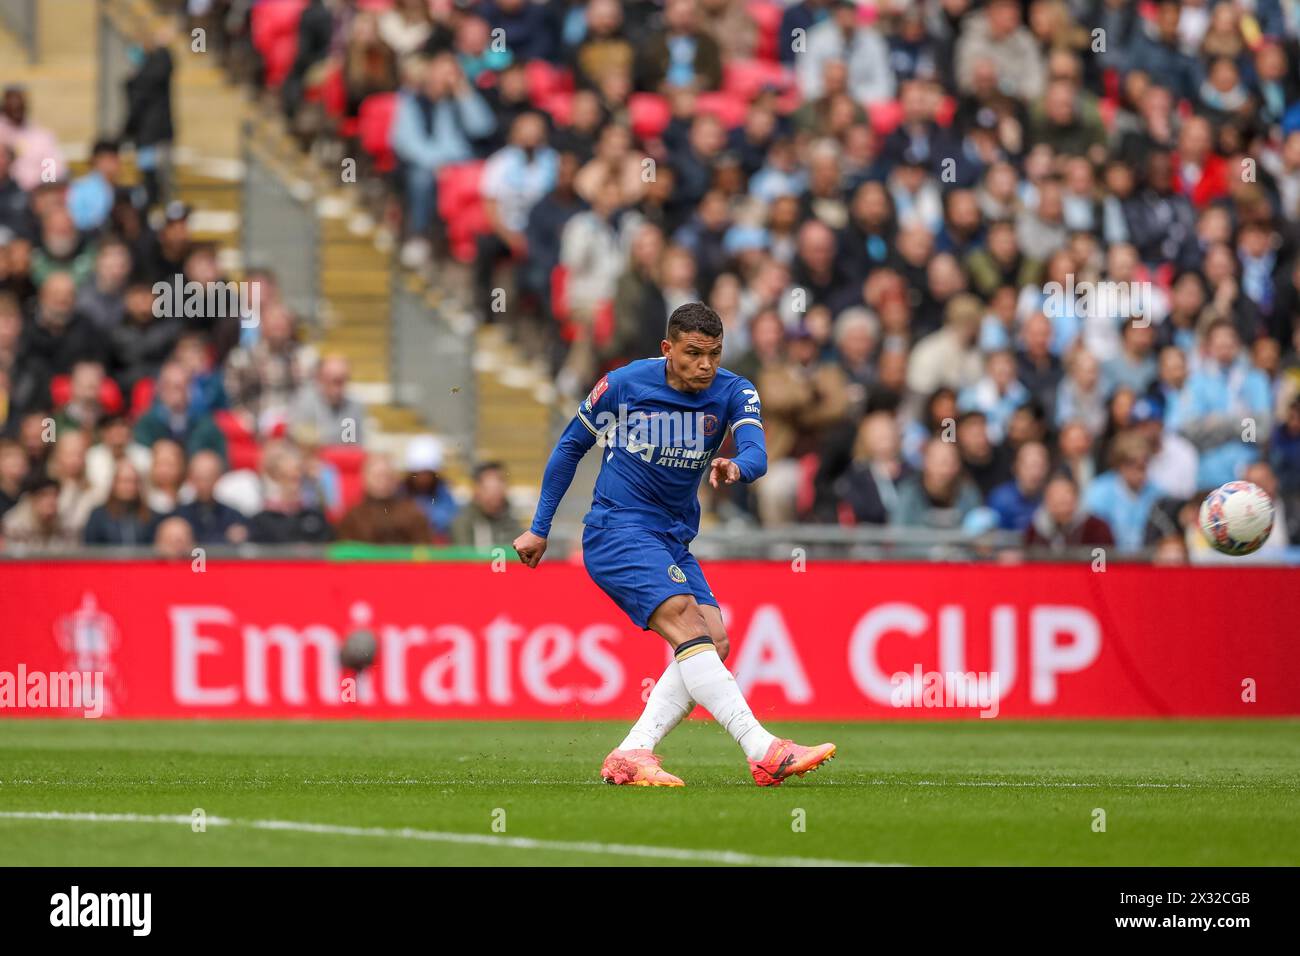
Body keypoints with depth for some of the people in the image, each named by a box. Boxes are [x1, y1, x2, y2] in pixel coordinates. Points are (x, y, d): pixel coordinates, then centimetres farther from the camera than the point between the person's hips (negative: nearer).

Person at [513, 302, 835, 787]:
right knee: (688, 624, -24)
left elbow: (756, 453, -21)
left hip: (674, 539, 6)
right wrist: (539, 528, 9)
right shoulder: (623, 384, -8)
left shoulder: (735, 393, -2)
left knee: (714, 644, -10)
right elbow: (570, 446, 6)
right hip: (618, 526, -6)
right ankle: (762, 751, -37)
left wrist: (735, 467, -46)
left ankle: (630, 755, -10)